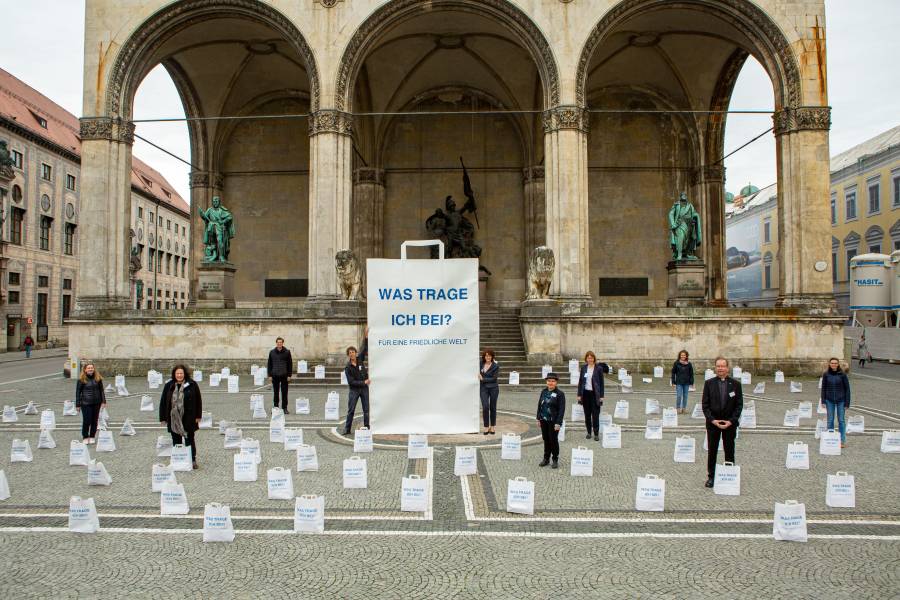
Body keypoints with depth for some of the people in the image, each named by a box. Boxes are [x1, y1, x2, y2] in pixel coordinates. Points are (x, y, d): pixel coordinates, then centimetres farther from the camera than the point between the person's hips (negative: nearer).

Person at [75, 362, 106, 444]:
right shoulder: (81, 379, -4)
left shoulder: (98, 378, 5)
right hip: (86, 403, -3)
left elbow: (101, 390, 11)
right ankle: (85, 437, 14)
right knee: (87, 421, -3)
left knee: (95, 420, 7)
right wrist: (78, 405, -2)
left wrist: (103, 401, 5)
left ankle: (92, 437, 21)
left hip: (96, 403, 3)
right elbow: (78, 392, -1)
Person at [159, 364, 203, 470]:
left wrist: (198, 416, -1)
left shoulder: (192, 385, -3)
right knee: (176, 441, 10)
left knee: (190, 440, 5)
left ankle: (193, 460, 14)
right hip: (173, 418, 2)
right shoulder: (169, 386, 1)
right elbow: (163, 401, 5)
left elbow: (198, 400, 0)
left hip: (188, 419, -2)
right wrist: (163, 417, 2)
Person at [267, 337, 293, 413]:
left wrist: (289, 375, -2)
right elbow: (269, 364, 9)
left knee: (284, 392, 2)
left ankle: (284, 408, 9)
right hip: (275, 375, 1)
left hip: (284, 375, -1)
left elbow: (290, 364, 3)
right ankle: (276, 407, 16)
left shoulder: (287, 352, 2)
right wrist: (270, 375, 2)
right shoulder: (272, 352, 6)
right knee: (275, 392, 6)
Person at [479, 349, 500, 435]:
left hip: (493, 388, -2)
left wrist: (482, 379, -11)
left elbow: (494, 378, -11)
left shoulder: (496, 366, -7)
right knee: (485, 407, -10)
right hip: (483, 388, 2)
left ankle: (492, 427, 21)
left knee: (493, 407, 8)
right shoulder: (481, 364, 4)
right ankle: (486, 427, 0)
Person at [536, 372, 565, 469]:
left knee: (553, 440, 3)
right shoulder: (543, 392, 6)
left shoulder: (560, 394, -9)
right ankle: (546, 458, 24)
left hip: (553, 421, -4)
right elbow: (539, 405, 12)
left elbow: (561, 409, -12)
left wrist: (558, 423, -16)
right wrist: (538, 418, 9)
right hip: (544, 420, 5)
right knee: (546, 439, 13)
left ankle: (555, 460, 17)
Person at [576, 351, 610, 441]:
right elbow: (580, 381, 9)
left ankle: (596, 433, 5)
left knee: (595, 414, -3)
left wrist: (601, 396, -5)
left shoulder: (599, 368, -2)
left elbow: (601, 383, -1)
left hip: (595, 394, -3)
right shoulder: (583, 368, 6)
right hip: (586, 393, 3)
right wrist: (579, 394, 4)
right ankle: (589, 432, 19)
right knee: (587, 414, 9)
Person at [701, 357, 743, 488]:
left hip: (730, 423, 0)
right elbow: (705, 404, -1)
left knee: (729, 451, 7)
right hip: (713, 422, 0)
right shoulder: (709, 383, 0)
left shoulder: (735, 384, -1)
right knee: (712, 451, 7)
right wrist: (712, 420, -12)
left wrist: (731, 421, -11)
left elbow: (739, 405, -1)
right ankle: (711, 476, 16)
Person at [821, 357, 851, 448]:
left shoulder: (842, 374, -6)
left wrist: (847, 402, -5)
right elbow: (823, 388, 4)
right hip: (830, 401, 1)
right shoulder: (826, 375, -2)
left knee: (841, 420, 5)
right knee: (830, 420, 7)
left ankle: (843, 441, 13)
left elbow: (847, 388, -2)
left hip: (840, 400, -1)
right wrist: (823, 401, -1)